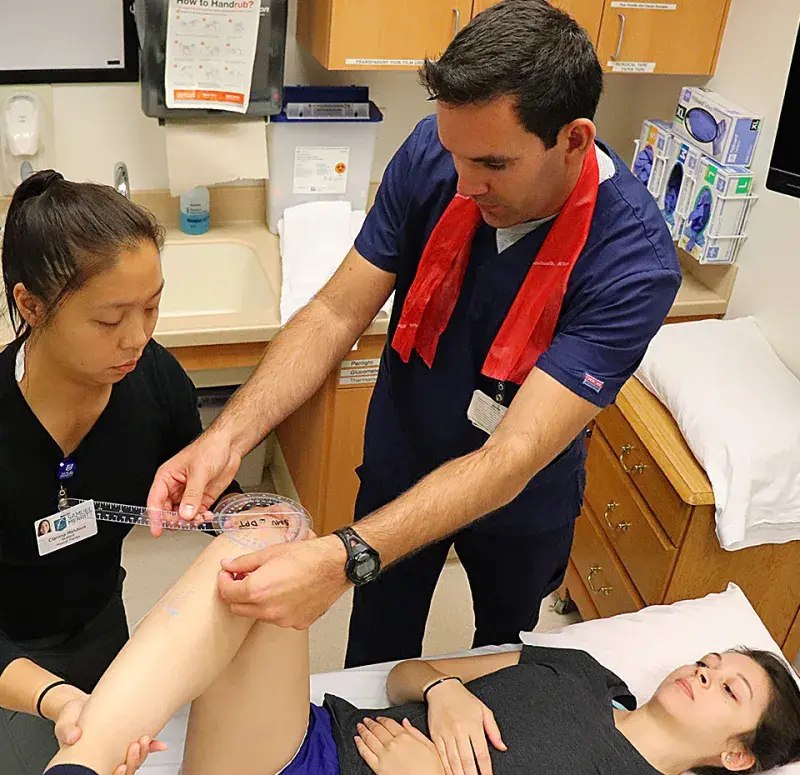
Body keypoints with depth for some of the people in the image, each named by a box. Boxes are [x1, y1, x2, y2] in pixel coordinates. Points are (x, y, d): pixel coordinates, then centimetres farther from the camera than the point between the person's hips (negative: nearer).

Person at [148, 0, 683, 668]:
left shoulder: (634, 262, -35)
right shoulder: (432, 156, -23)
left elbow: (511, 461, -40)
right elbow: (338, 312, -19)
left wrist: (341, 561, -51)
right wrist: (229, 436, -34)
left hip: (520, 506, -1)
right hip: (399, 472, 2)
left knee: (503, 644, 30)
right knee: (376, 659, 23)